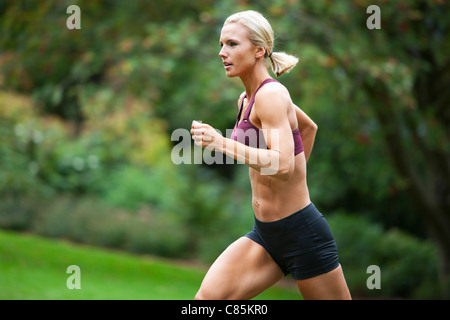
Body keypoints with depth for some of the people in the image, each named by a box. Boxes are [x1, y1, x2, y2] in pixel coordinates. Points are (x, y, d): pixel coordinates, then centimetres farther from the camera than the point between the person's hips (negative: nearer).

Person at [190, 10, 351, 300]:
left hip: (301, 232, -8)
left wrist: (221, 143, -33)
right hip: (264, 233, 8)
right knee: (207, 296, -9)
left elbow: (283, 164, -30)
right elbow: (309, 127, 27)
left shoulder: (271, 94, -16)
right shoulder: (246, 99, 11)